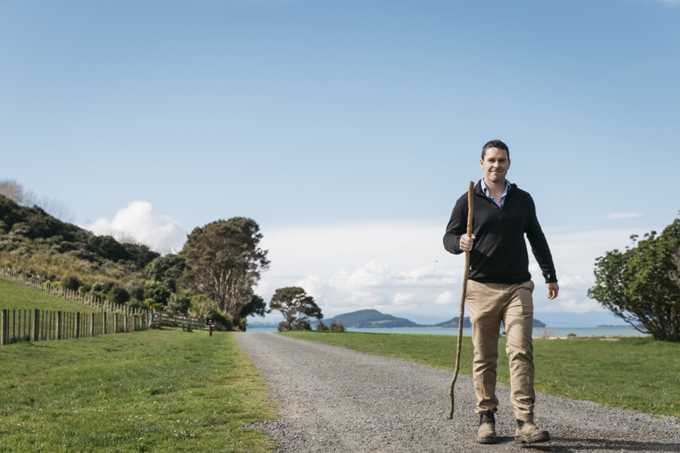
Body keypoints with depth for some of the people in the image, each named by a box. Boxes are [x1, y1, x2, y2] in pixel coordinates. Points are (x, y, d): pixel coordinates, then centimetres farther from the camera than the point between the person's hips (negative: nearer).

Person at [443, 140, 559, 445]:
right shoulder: (468, 201, 6)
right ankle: (486, 418, 11)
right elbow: (448, 237, 7)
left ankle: (525, 422, -13)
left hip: (518, 287, 1)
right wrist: (460, 243, -17)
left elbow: (537, 239, 23)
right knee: (484, 357, 2)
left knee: (521, 351, -11)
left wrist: (550, 275, 24)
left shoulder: (523, 200, 15)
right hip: (481, 288, -1)